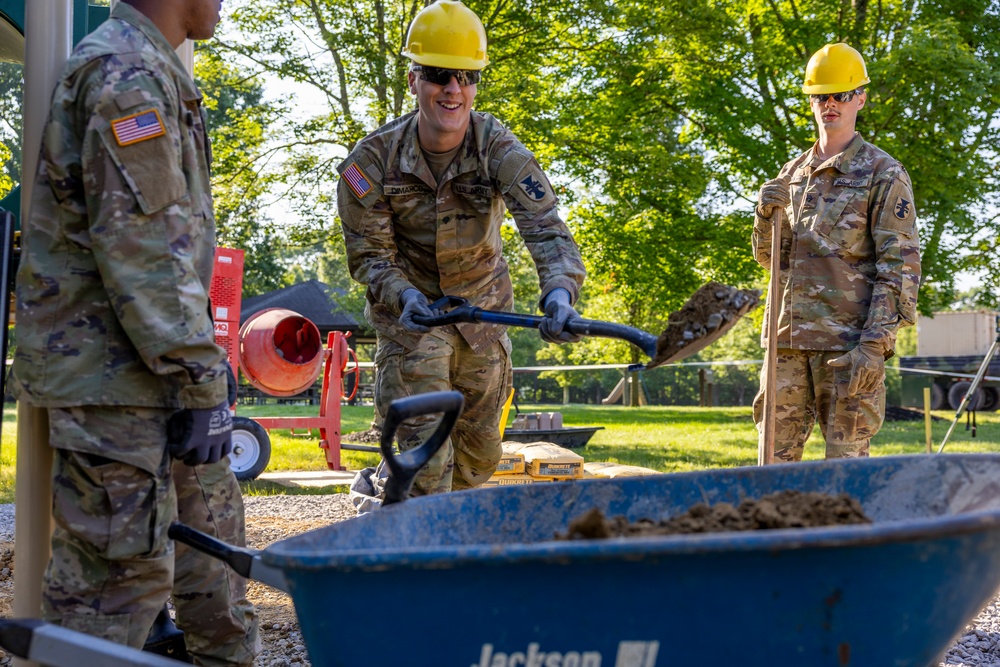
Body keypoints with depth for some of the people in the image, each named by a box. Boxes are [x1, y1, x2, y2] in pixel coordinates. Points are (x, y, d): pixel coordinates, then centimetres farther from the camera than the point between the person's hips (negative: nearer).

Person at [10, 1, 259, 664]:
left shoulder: (153, 69, 19)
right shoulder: (126, 72, -15)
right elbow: (142, 248, -22)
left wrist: (203, 357, 23)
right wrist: (201, 383, -21)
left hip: (147, 360, 11)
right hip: (113, 370, -11)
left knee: (211, 517, 19)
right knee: (125, 564, -7)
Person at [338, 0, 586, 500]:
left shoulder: (499, 149, -21)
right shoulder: (374, 159, -20)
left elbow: (545, 226, -33)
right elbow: (368, 254, -13)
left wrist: (560, 289, -53)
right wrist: (403, 294, -34)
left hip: (483, 306, 2)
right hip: (410, 309, -2)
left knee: (481, 451, 14)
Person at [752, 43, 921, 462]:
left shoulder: (884, 174, -2)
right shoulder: (793, 172, 17)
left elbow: (900, 266, -8)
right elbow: (768, 257, 21)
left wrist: (876, 344, -18)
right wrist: (766, 216, -1)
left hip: (849, 340, -6)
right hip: (789, 337, 6)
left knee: (846, 460, -3)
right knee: (776, 455, 7)